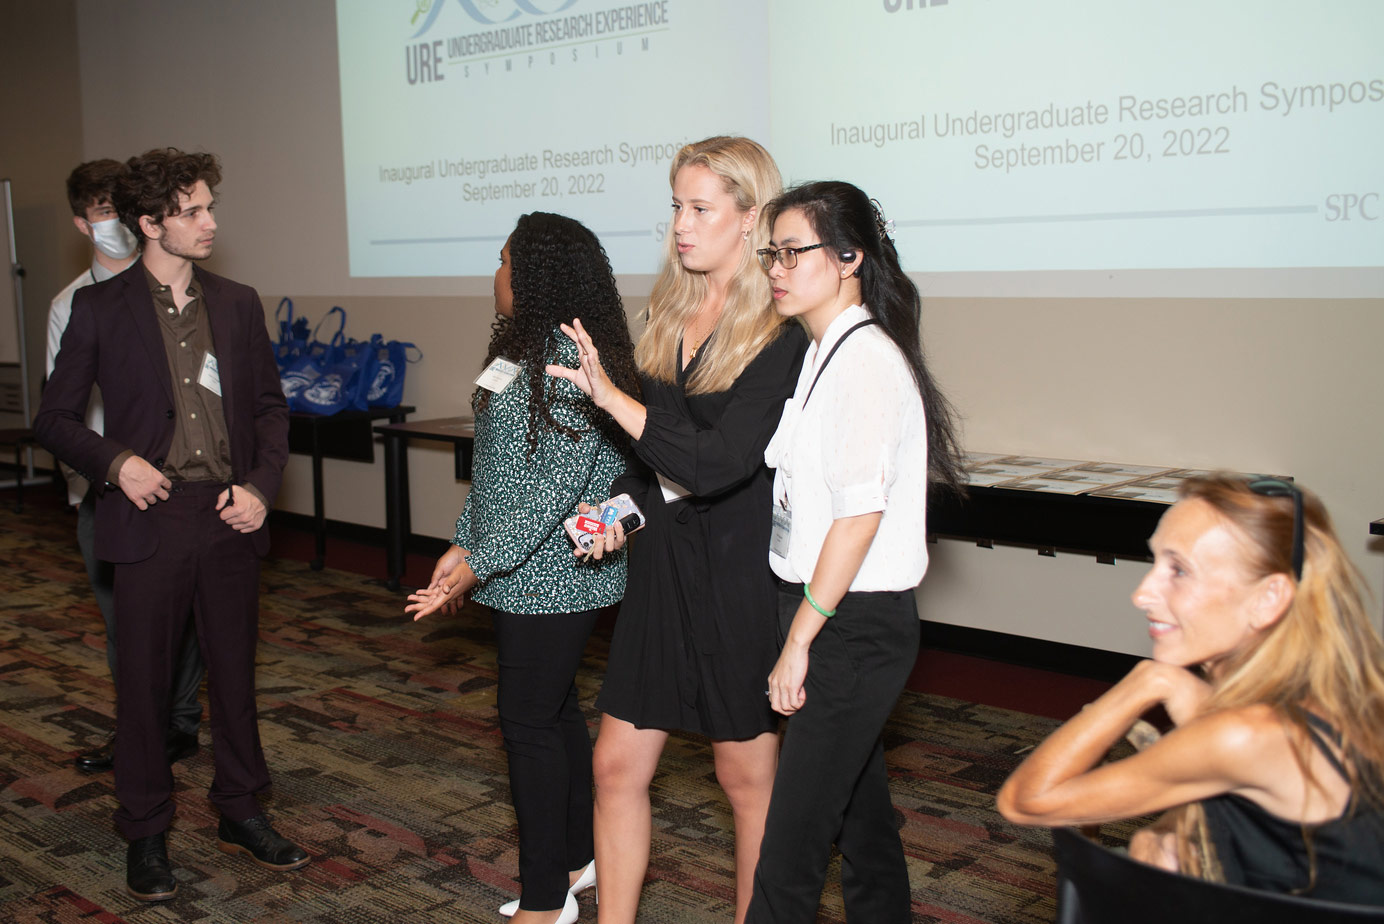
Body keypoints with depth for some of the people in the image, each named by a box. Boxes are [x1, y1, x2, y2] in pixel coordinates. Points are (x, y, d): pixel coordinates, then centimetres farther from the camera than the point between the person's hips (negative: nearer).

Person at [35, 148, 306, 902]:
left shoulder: (237, 304, 8)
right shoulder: (99, 308, -1)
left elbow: (270, 407, 12)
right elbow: (54, 419, 2)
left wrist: (261, 486, -2)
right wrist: (115, 462, -15)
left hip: (229, 518, 3)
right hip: (150, 516, -3)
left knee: (236, 672, 13)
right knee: (143, 682, 7)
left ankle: (241, 814, 29)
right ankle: (145, 835, 23)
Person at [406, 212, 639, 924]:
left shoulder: (569, 358, -19)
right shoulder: (523, 349, 13)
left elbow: (558, 484, -23)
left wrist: (480, 565, -21)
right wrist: (464, 544, 14)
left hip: (550, 574, -10)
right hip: (521, 572, 10)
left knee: (530, 721, -2)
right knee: (553, 711, 17)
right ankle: (575, 859, 32)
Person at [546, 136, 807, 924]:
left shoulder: (782, 335, -15)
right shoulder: (671, 313, 8)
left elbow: (719, 461, -23)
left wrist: (608, 394, -22)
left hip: (740, 574, -7)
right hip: (663, 563, 7)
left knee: (749, 777, 10)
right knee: (619, 765, 9)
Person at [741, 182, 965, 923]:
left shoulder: (864, 359, -16)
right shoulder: (825, 353, 13)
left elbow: (859, 515, -21)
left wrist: (799, 640, -17)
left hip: (854, 622, -10)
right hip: (833, 615, 10)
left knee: (791, 841, -4)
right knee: (858, 814, 20)